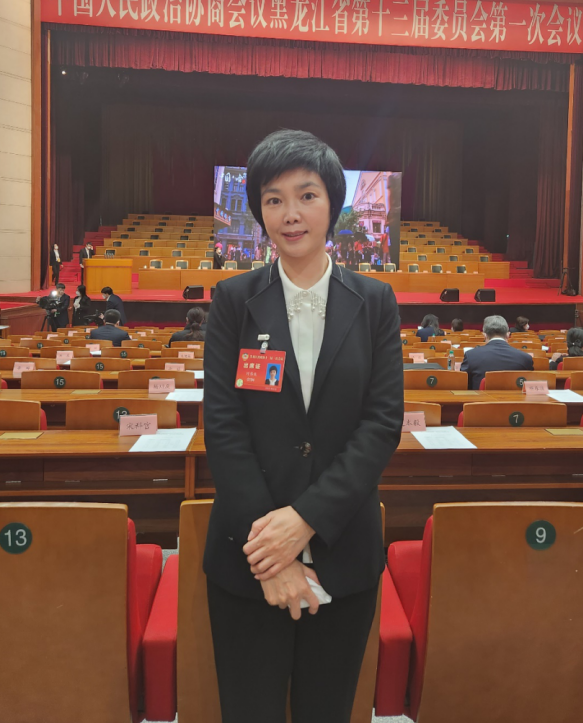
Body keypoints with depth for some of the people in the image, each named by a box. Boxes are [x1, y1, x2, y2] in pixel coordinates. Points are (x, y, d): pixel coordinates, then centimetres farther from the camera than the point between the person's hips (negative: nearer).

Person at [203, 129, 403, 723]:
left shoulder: (374, 302, 0)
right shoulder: (234, 300, -2)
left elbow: (384, 422, -6)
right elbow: (223, 425, -7)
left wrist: (306, 516, -16)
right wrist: (269, 544, -14)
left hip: (344, 553, 1)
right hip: (248, 557, -1)